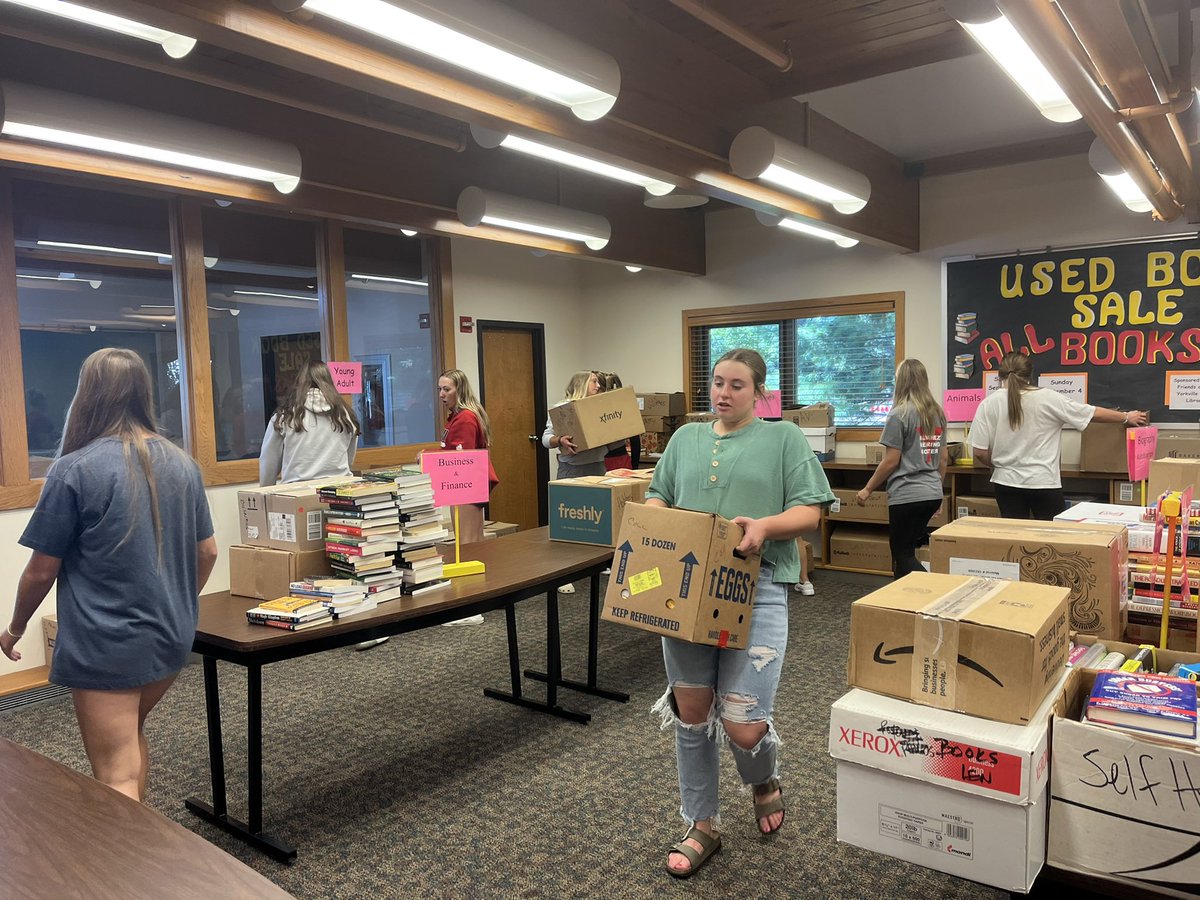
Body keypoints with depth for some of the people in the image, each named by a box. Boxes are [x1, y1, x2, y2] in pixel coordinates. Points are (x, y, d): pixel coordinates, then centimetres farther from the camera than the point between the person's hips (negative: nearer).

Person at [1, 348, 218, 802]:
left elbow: (42, 569, -7)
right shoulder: (182, 464, 3)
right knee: (130, 736, 28)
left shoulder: (74, 469, -13)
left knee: (117, 779, 0)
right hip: (171, 636, 6)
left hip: (106, 645, -6)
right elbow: (207, 551, 10)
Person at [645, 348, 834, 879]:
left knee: (742, 724, -7)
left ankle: (764, 781, 30)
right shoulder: (686, 438, 16)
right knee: (691, 712, 9)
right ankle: (701, 826, 29)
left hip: (756, 589, -4)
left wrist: (765, 525, -20)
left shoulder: (784, 438, 4)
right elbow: (658, 498, 17)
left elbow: (809, 512, -1)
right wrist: (654, 517, -6)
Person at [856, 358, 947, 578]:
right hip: (932, 494, 8)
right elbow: (943, 458, 15)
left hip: (907, 495, -8)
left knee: (903, 555, 1)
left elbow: (891, 461, -12)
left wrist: (868, 489, -2)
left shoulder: (900, 414, -11)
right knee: (908, 549, 19)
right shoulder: (938, 413, 10)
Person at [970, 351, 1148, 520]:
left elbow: (980, 453, -6)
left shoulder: (989, 404, -5)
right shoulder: (1047, 398, -4)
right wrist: (1127, 417, 24)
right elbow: (1094, 413, 6)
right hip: (1044, 483, -1)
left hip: (1007, 483, 1)